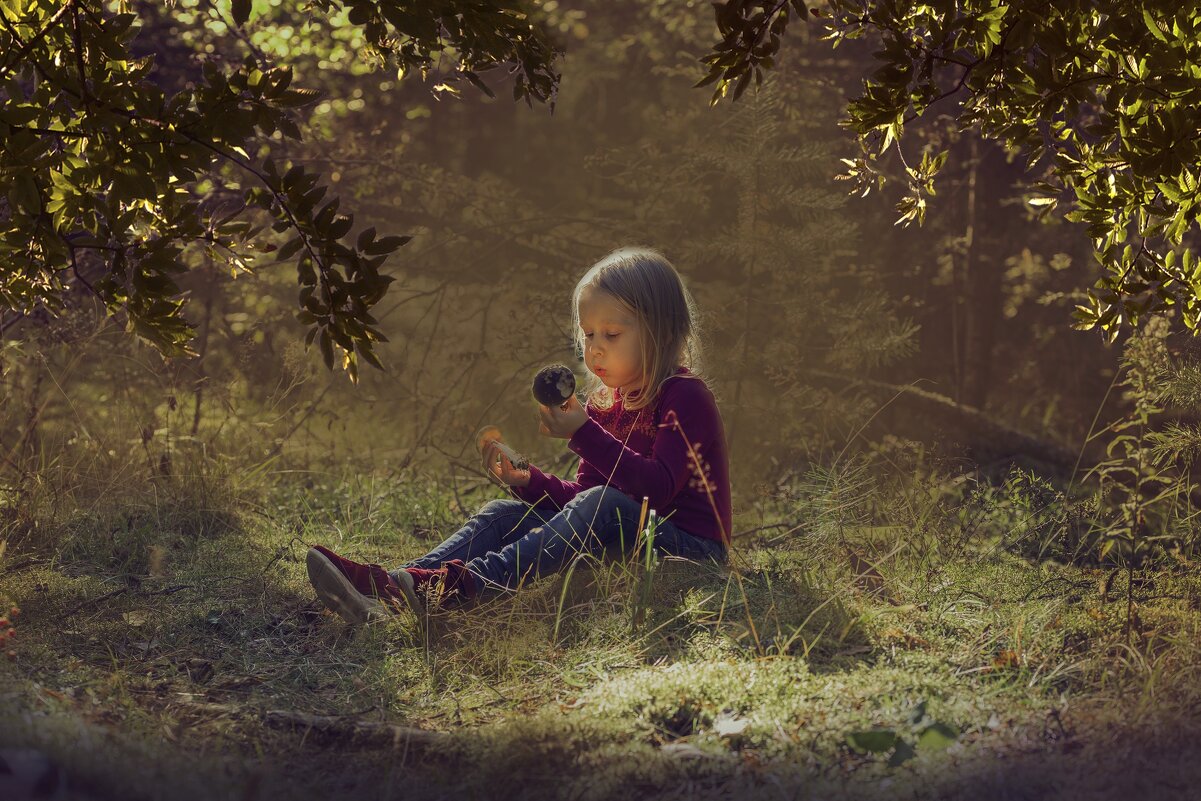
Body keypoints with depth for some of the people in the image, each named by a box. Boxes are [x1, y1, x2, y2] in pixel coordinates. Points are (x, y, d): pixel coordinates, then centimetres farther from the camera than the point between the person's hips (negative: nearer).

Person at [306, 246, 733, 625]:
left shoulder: (685, 397, -10)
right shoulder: (603, 407, 15)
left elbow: (657, 489, -23)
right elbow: (579, 496, 15)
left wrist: (583, 434, -29)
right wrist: (527, 482, -5)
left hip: (689, 547, -8)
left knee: (602, 505, -35)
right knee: (502, 513, -5)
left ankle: (462, 583, -51)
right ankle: (389, 587, -30)